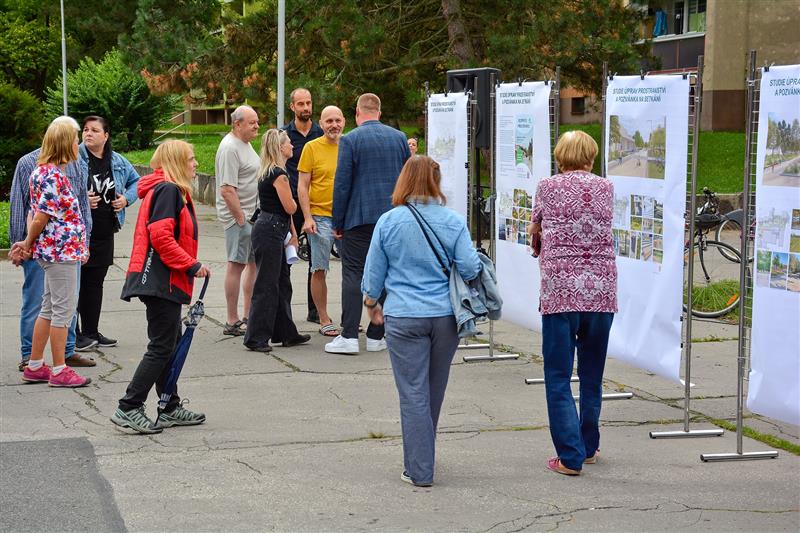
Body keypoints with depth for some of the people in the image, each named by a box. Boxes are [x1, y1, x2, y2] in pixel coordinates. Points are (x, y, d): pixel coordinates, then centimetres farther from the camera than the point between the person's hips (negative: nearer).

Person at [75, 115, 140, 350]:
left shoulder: (117, 161, 7)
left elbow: (136, 180, 22)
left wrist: (127, 198, 4)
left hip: (104, 233, 6)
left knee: (94, 282, 15)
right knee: (75, 282, -2)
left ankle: (91, 331, 24)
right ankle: (72, 334, 6)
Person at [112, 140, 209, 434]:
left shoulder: (172, 191, 19)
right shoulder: (167, 190, -13)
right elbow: (161, 236, -22)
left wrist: (190, 267, 15)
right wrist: (192, 265, -19)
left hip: (164, 280, 11)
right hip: (162, 280, -11)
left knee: (169, 344, 14)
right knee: (162, 347, -8)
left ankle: (170, 409, 21)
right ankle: (128, 408, -6)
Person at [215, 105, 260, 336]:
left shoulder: (245, 144, 15)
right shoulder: (230, 148, -17)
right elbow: (227, 189, -23)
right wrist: (241, 218, -21)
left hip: (253, 215, 10)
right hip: (239, 215, -10)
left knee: (255, 263, 14)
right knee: (237, 264, -6)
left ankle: (248, 317, 22)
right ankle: (232, 322, -1)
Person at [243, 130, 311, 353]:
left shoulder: (269, 172, 16)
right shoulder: (278, 174, -15)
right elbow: (290, 207, -15)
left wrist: (291, 231, 18)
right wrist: (294, 202, 7)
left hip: (272, 232, 10)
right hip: (270, 232, -10)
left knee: (282, 284, 15)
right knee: (266, 286, -6)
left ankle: (286, 334, 23)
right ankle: (255, 338, -2)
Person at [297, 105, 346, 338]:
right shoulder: (312, 148, -2)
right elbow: (302, 186, -2)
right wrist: (307, 217, -10)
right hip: (320, 217, -3)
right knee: (319, 270, 0)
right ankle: (324, 320, 9)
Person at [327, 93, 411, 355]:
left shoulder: (350, 140, -6)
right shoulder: (399, 137, 8)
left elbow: (342, 184, -7)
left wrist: (338, 222, -1)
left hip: (360, 218, -4)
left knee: (353, 274, -2)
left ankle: (349, 336, -7)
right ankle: (376, 336, 12)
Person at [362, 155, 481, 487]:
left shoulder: (388, 221, -5)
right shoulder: (453, 221, -3)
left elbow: (374, 273, 3)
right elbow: (470, 269, -5)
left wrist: (371, 304, 20)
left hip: (404, 318, -2)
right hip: (446, 316, 2)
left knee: (414, 394, 2)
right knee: (434, 393, 17)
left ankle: (419, 471, 2)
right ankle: (422, 460, 34)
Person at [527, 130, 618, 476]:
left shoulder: (548, 187, 2)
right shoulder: (606, 188, 8)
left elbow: (534, 228, 19)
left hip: (560, 292, -3)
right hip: (602, 292, 3)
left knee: (558, 379, 2)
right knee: (592, 376, 16)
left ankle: (570, 457, -3)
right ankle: (588, 447, 28)